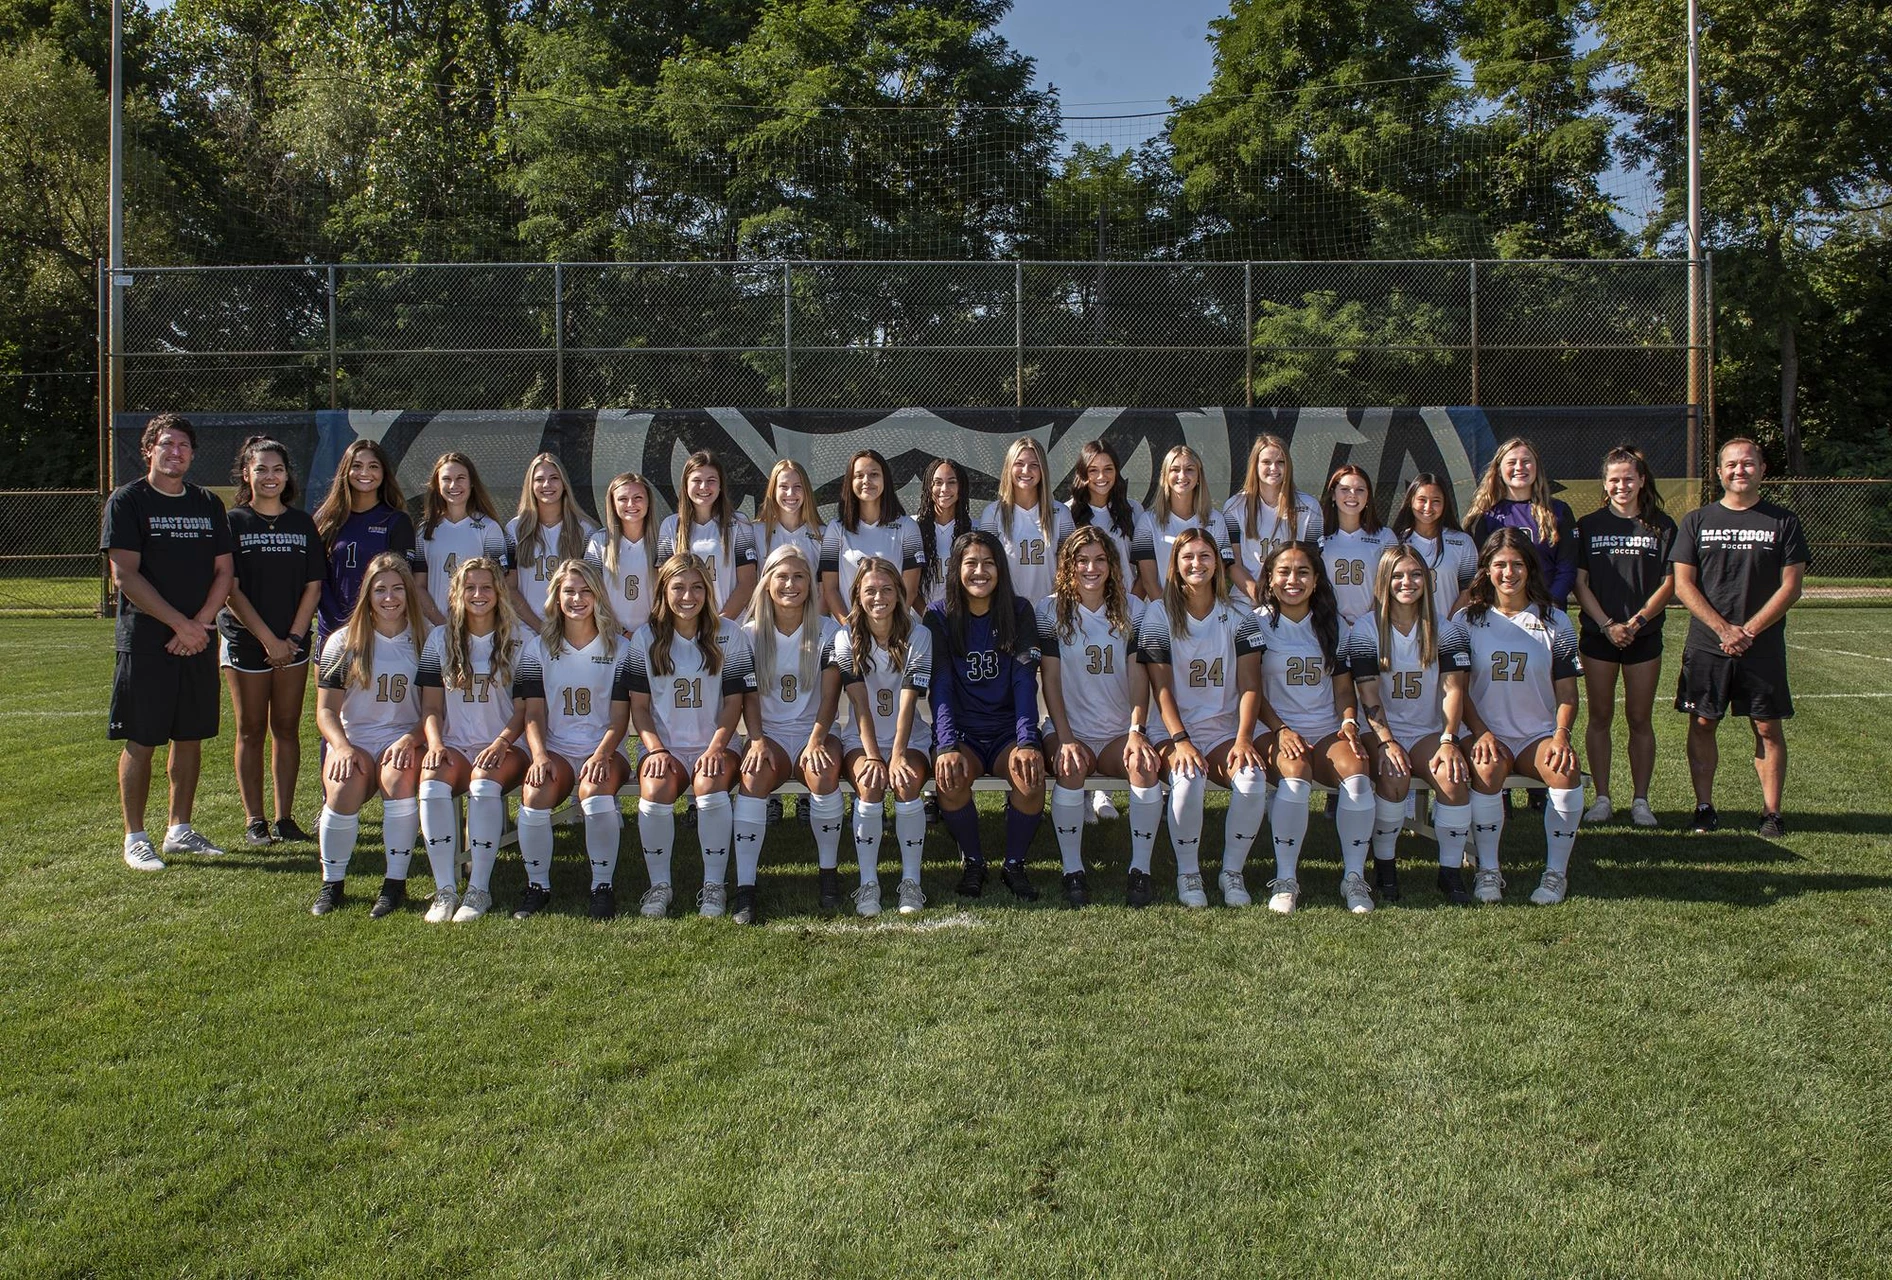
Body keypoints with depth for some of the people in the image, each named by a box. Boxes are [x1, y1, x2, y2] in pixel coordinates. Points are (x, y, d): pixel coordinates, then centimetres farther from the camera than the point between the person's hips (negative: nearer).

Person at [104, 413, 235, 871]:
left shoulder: (207, 504, 12)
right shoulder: (127, 501, -2)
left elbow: (225, 571, 8)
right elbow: (125, 575, -10)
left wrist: (200, 623, -7)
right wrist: (179, 623, -15)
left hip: (198, 641, 5)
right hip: (144, 641, -4)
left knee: (191, 737, 9)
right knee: (141, 741, -1)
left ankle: (180, 830, 20)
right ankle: (135, 838, 8)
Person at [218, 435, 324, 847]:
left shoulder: (302, 523, 8)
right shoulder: (233, 523, -1)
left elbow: (313, 586, 6)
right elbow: (231, 590, -7)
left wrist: (294, 636, -6)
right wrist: (269, 640, -12)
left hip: (293, 643, 3)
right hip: (245, 642, -2)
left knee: (287, 728, 6)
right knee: (251, 731, 3)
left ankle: (285, 817, 12)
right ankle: (253, 820, 8)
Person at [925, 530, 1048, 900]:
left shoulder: (1019, 613, 2)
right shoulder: (939, 617, 0)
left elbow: (1025, 681, -8)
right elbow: (940, 686, -10)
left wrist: (1027, 742, -24)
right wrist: (947, 747, -26)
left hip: (1008, 730, 1)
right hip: (961, 732, 0)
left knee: (1031, 775, -30)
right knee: (951, 777, -32)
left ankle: (1015, 864, -5)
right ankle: (973, 863, -6)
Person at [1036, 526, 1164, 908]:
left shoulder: (1132, 609, 6)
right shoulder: (1051, 610, 1)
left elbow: (1138, 675, -1)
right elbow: (1050, 678, -4)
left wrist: (1137, 731, -16)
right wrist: (1065, 739, -15)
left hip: (1120, 731, 1)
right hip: (1069, 728, -1)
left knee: (1146, 764, -30)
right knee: (1071, 767, -34)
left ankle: (1141, 869, -18)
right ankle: (1073, 872, -21)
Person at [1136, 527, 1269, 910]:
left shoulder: (1239, 615, 6)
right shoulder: (1158, 614, 1)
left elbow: (1250, 685, 1)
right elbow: (1161, 688, -5)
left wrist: (1243, 738, -15)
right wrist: (1180, 741, -18)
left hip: (1226, 729, 2)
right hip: (1175, 730, -2)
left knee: (1252, 780, -28)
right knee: (1188, 779, -33)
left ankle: (1233, 872, -7)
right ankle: (1187, 873, -11)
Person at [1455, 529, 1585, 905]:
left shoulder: (1554, 621, 6)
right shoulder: (1468, 620, 4)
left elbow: (1567, 692, 6)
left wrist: (1561, 734, -11)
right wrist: (1481, 733, -12)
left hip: (1539, 733, 1)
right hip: (1487, 731, -1)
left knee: (1566, 772, -30)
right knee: (1488, 768, -34)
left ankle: (1556, 872, -13)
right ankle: (1487, 871, -19)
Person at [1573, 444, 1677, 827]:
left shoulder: (1661, 526, 3)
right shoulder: (1590, 526, 5)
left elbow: (1669, 584, 0)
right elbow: (1580, 583, 0)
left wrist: (1638, 619, -13)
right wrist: (1607, 625, -11)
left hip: (1644, 636, 0)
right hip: (1598, 635, 1)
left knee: (1640, 719, 4)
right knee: (1600, 717, 4)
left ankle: (1641, 801, 11)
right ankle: (1602, 799, 11)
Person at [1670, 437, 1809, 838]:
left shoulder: (1783, 522, 4)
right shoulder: (1696, 521, 5)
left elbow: (1791, 586, -1)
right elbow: (1683, 585, 0)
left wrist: (1748, 631, -10)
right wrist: (1723, 629, -11)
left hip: (1764, 648, -1)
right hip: (1705, 645, 1)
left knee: (1768, 728, 2)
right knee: (1702, 725, 2)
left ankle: (1772, 812, 8)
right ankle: (1704, 806, 11)